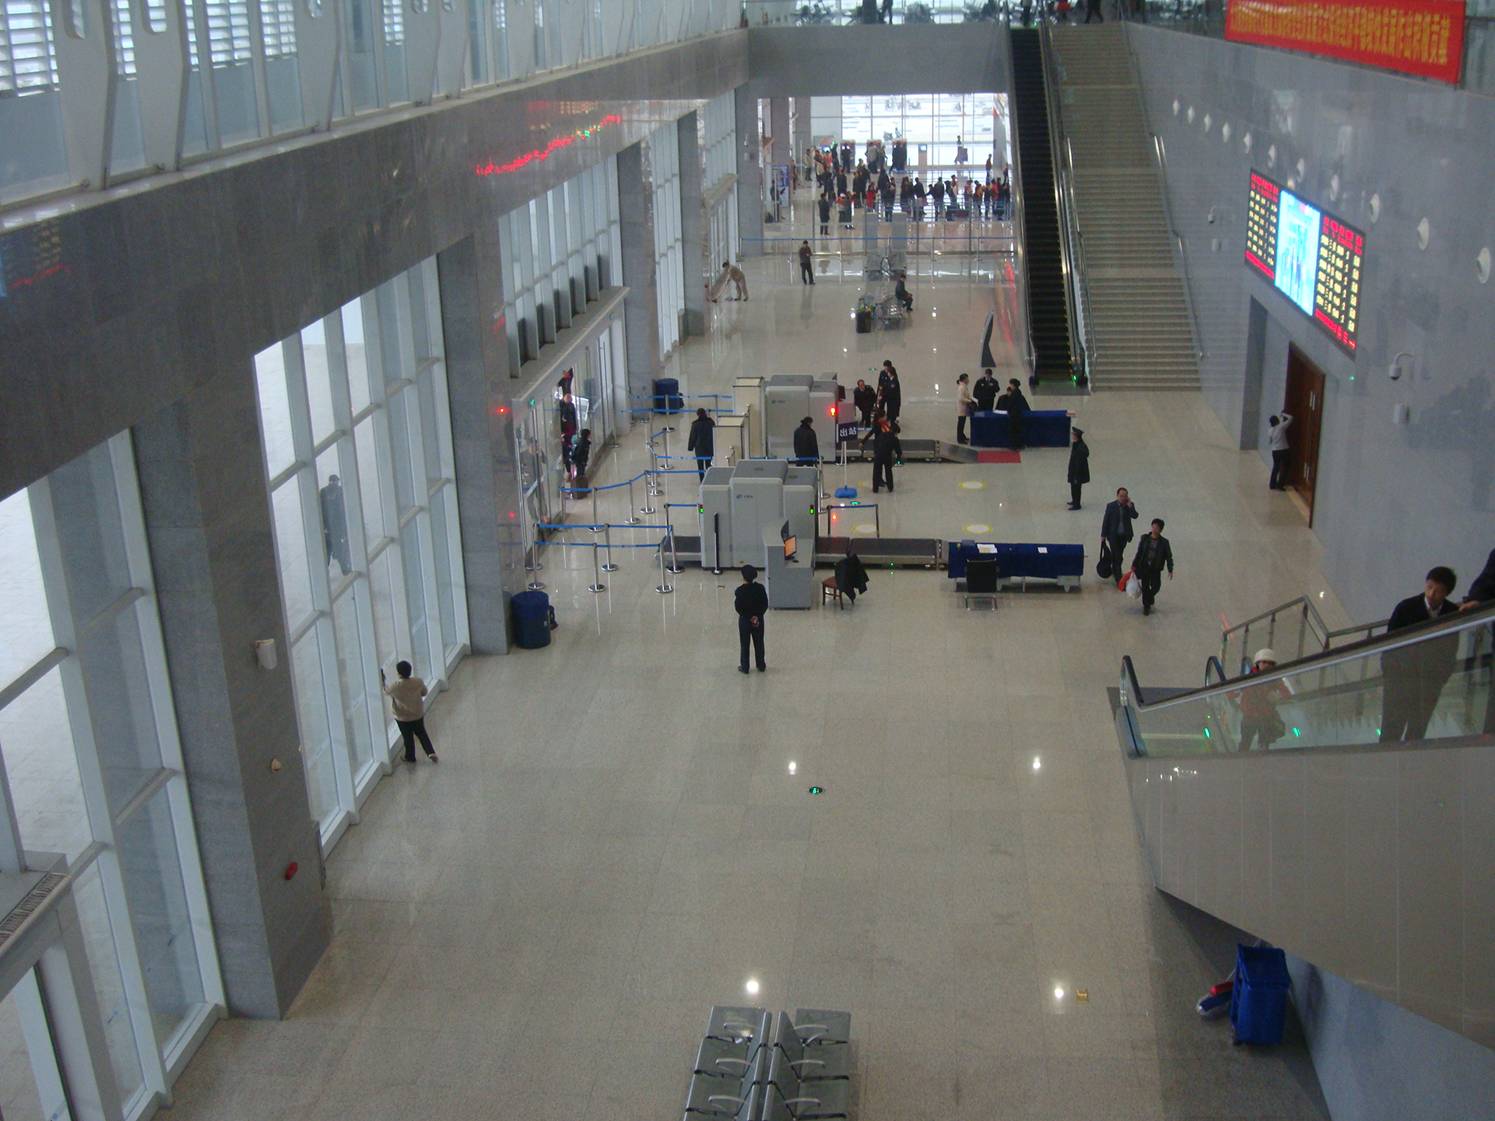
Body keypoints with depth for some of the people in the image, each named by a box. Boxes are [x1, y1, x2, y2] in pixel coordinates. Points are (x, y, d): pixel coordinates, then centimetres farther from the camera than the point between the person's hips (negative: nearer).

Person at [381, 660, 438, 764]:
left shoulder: (396, 687, -29)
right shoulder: (418, 682, -19)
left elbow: (385, 690, -7)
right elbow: (424, 692, 0)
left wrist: (382, 679, 6)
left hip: (403, 718, -3)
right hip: (418, 714, 3)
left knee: (408, 738, 18)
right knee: (422, 734, 23)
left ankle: (410, 757, 36)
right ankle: (431, 753, 18)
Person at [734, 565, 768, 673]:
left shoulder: (739, 591, -19)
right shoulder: (760, 588, -11)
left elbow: (737, 608, -16)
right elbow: (765, 604, -7)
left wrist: (748, 617, -8)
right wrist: (757, 616, -6)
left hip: (744, 620, -2)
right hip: (759, 620, 2)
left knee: (745, 644, 11)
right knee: (759, 643, 16)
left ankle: (744, 667, 19)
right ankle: (761, 666, 27)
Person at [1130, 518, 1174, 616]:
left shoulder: (1164, 542, -5)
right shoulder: (1145, 539, -2)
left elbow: (1169, 557, -1)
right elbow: (1139, 553, 6)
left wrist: (1170, 570, -7)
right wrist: (1134, 565, 5)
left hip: (1156, 568, -1)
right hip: (1144, 567, 1)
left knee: (1156, 586, -4)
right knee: (1145, 587, 3)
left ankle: (1150, 597, 30)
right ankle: (1146, 606, 18)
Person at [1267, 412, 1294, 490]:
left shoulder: (1270, 430, 1)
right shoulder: (1281, 427, -12)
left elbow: (1269, 442, 10)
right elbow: (1290, 418, -6)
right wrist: (1284, 415, 7)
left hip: (1275, 451, 5)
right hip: (1283, 450, -5)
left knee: (1275, 467, 16)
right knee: (1283, 468, 2)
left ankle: (1272, 484, 17)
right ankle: (1280, 485, -1)